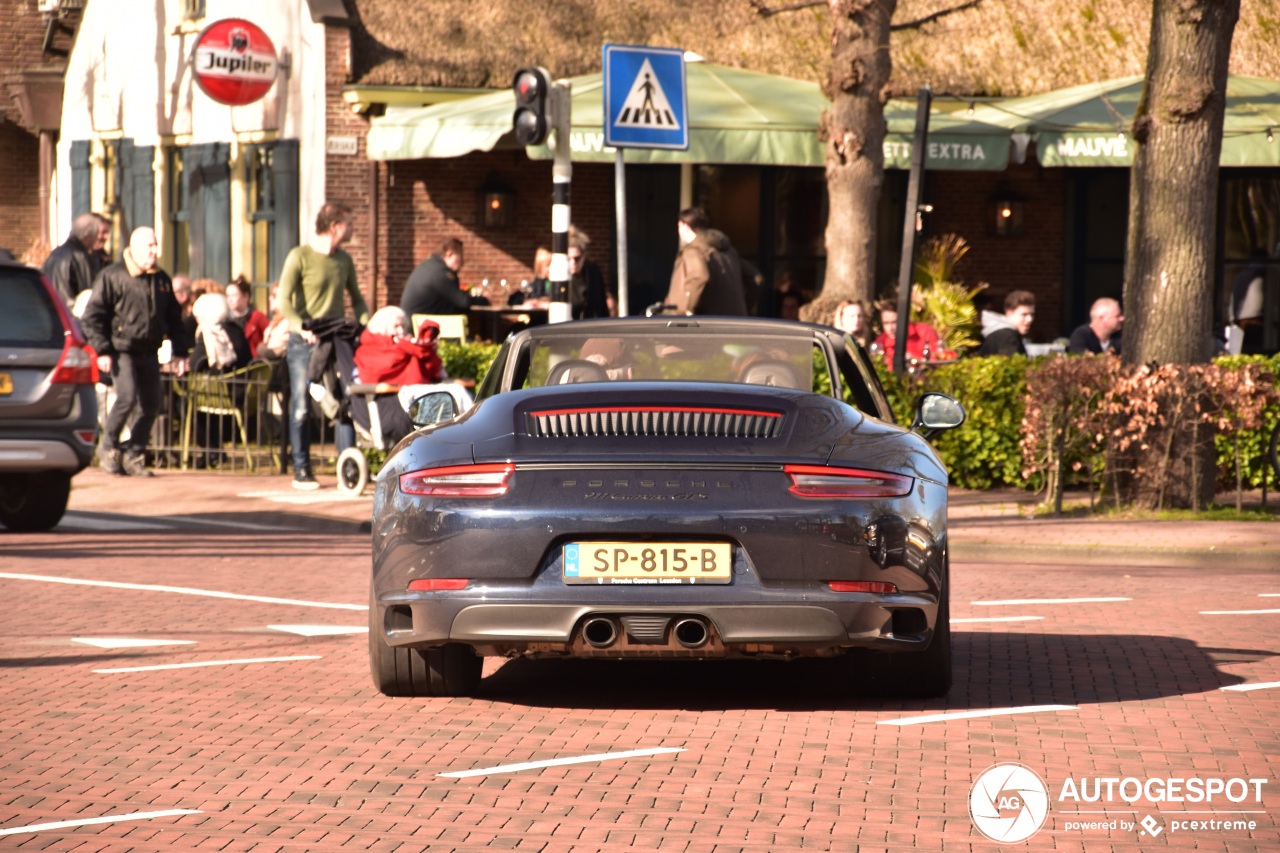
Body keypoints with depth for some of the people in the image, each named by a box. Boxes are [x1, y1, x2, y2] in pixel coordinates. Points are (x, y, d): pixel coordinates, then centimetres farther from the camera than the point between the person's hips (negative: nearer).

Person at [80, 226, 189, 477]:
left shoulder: (161, 280, 13)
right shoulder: (112, 276, -5)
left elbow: (174, 318, 21)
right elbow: (93, 315, -6)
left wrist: (180, 352, 14)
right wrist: (101, 351, -13)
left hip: (148, 353, 6)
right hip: (122, 350, -6)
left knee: (150, 405, -1)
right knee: (127, 397, -20)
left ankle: (133, 456, 11)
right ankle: (108, 448, -1)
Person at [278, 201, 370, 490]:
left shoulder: (344, 260, 11)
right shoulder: (300, 256, -6)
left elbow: (356, 299, 18)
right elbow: (285, 301, -13)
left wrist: (365, 325, 0)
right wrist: (301, 328, -28)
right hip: (304, 341, -5)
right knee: (302, 407, -2)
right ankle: (301, 470, 5)